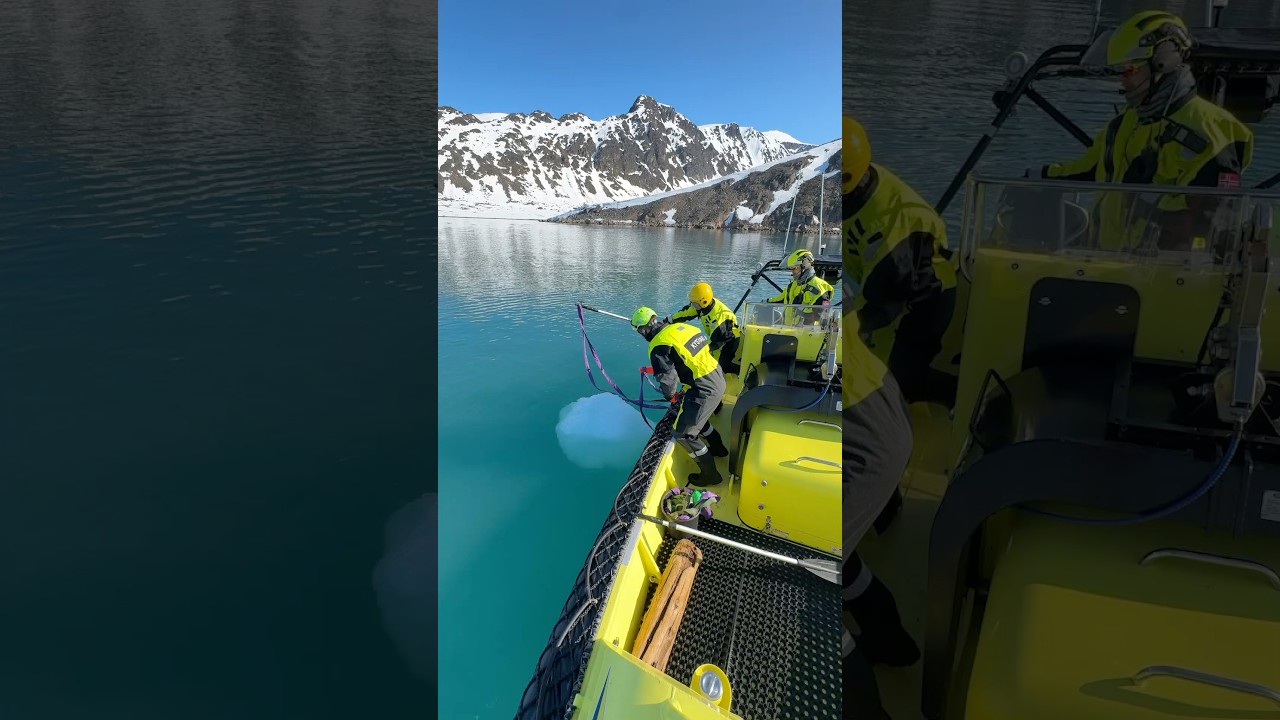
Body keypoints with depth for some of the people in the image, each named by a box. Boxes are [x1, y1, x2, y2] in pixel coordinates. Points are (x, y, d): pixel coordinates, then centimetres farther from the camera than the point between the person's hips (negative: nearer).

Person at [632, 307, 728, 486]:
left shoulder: (658, 346, -15)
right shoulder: (679, 326, 9)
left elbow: (667, 379, -20)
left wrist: (670, 395, 5)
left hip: (705, 390, -9)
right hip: (718, 378, 9)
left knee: (682, 433, 5)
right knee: (695, 416, 32)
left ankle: (710, 474, 16)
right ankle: (718, 448, 50)